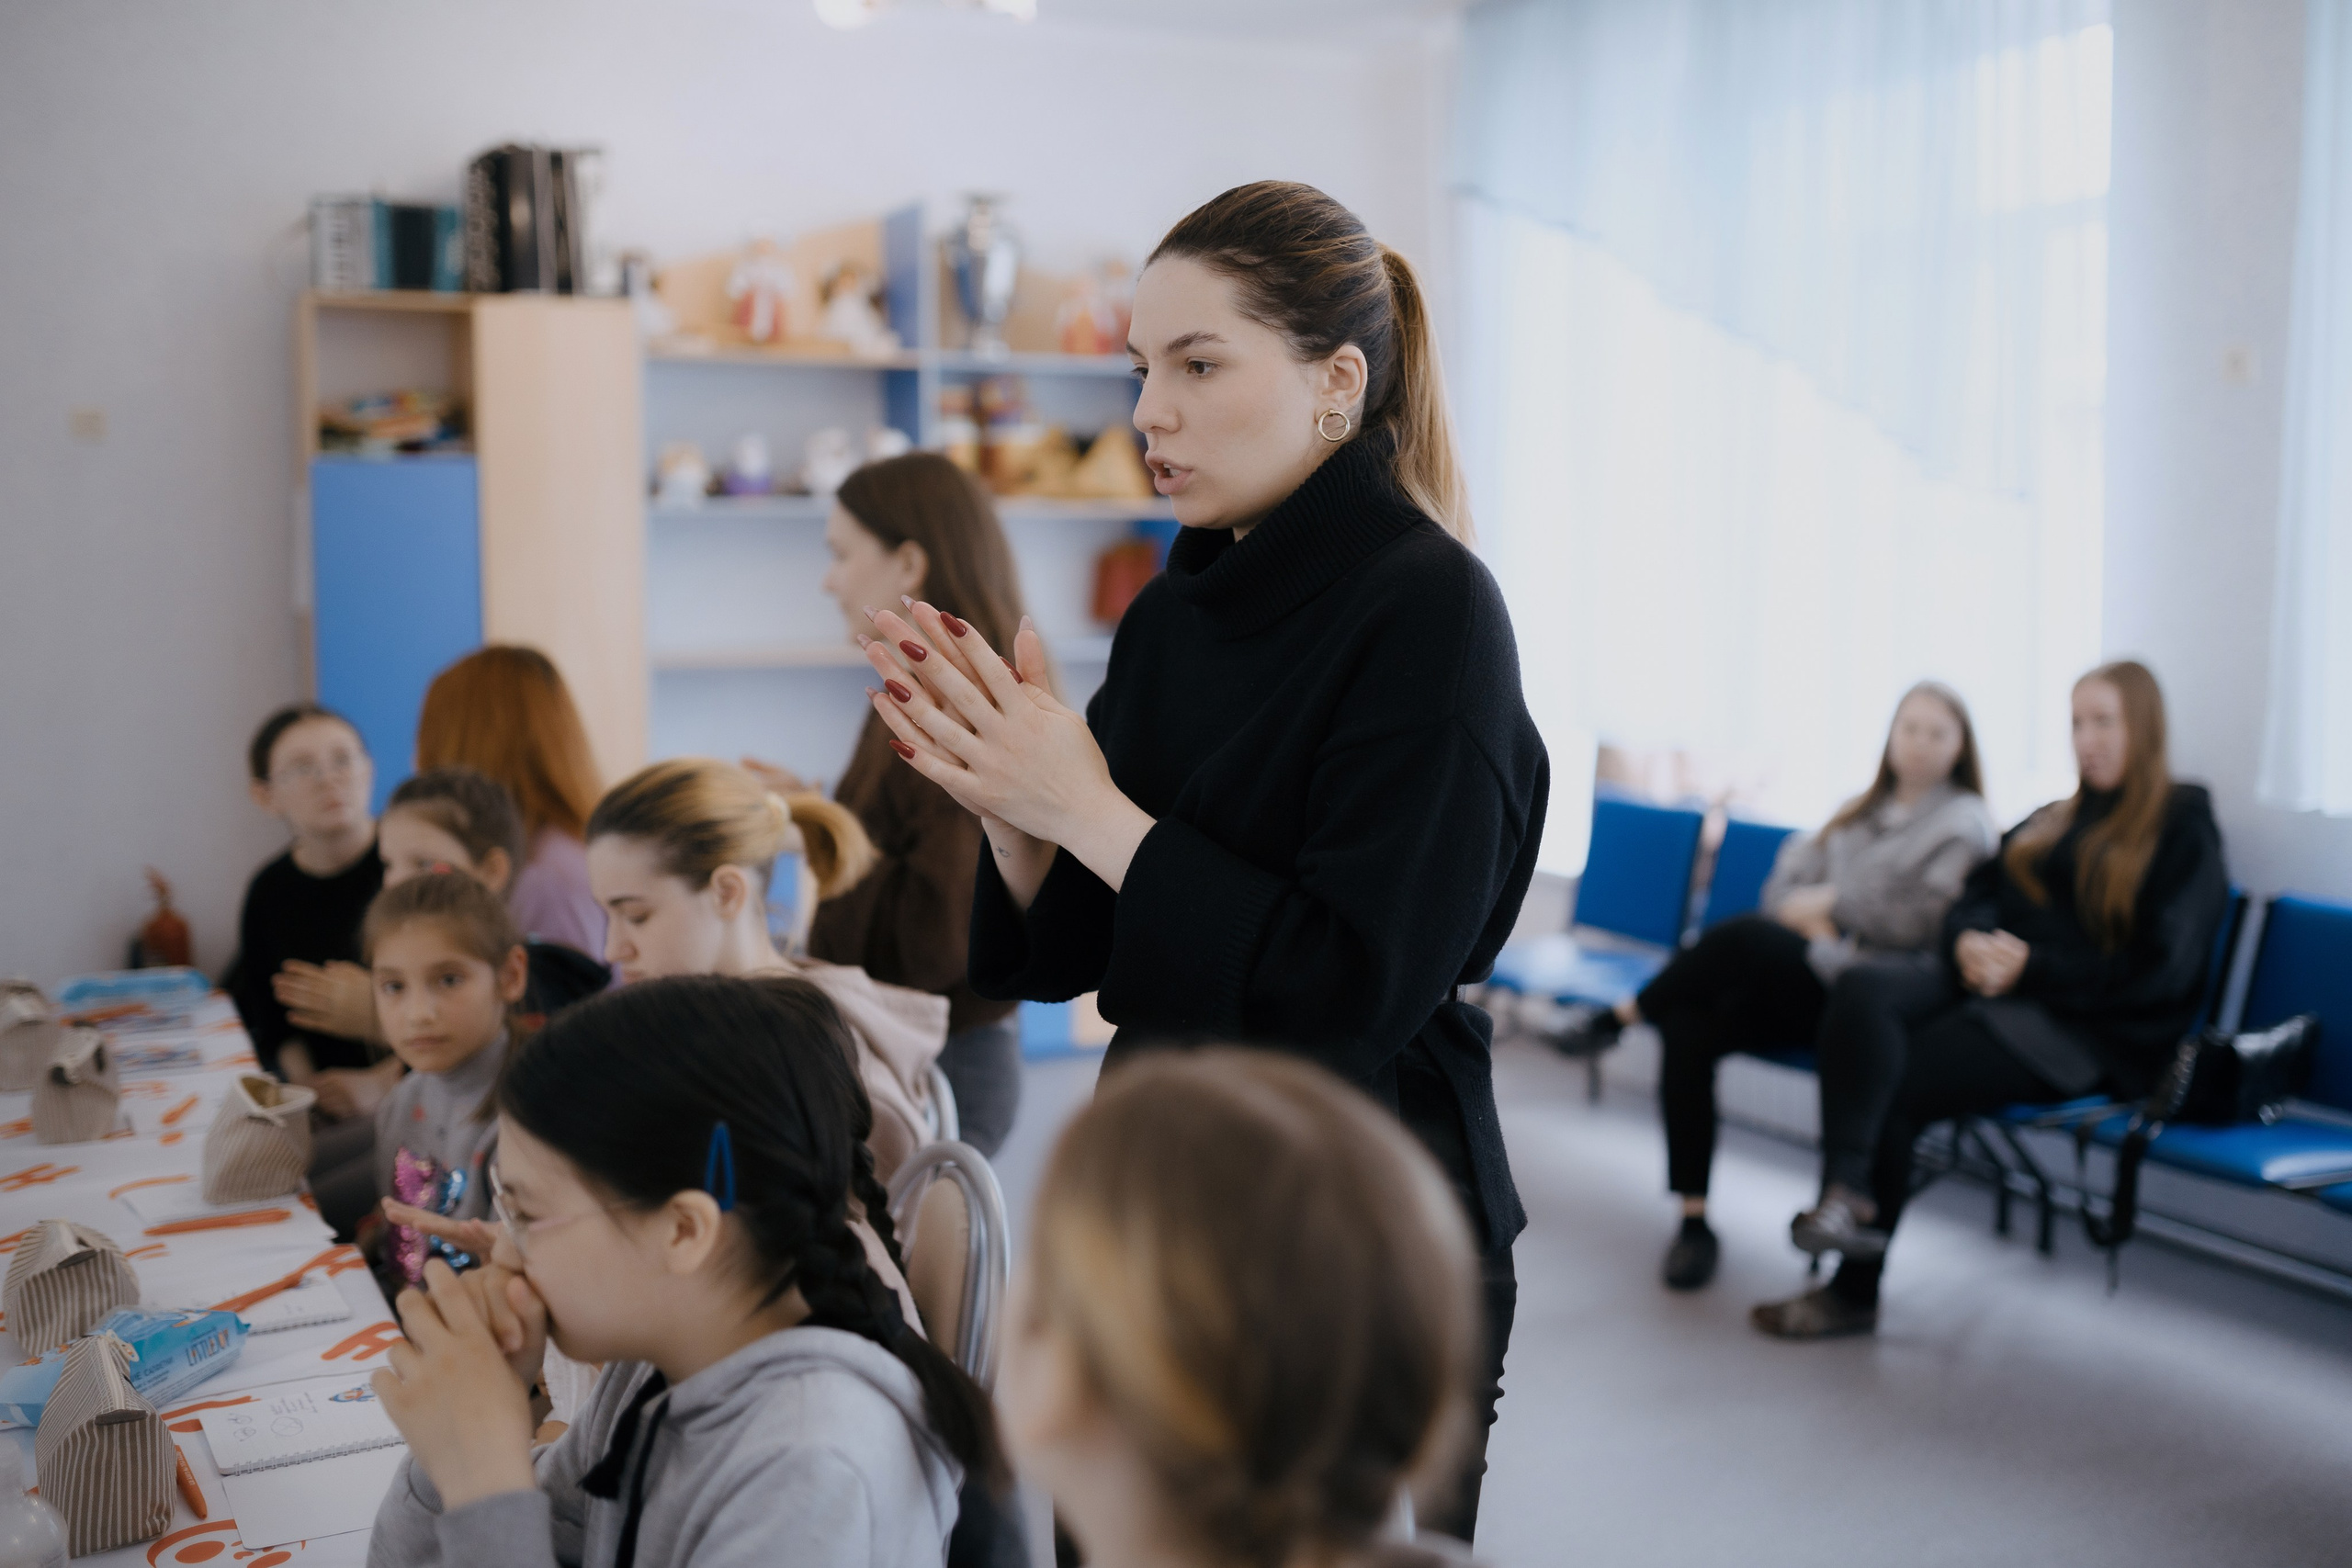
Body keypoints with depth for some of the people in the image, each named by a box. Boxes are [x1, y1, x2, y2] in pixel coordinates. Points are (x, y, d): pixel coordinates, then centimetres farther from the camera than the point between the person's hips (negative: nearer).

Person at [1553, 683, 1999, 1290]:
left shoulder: (1965, 823, 6)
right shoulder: (1863, 810, 26)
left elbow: (1921, 923, -9)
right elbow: (1786, 885, 17)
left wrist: (1831, 904, 0)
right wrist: (1815, 927, -3)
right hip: (1803, 987, 6)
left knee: (1741, 936, -33)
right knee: (1687, 1028, -24)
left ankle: (1621, 1015, -10)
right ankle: (1694, 1219, -20)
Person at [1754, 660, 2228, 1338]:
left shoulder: (2185, 832, 2)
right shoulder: (2052, 820, 25)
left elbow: (2158, 973, -9)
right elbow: (1977, 895, 19)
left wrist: (2033, 968, -15)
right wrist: (1970, 941, -5)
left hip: (2085, 1029, -7)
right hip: (1992, 978, 7)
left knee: (1897, 1088, -24)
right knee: (1864, 988, -26)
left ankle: (1855, 1292, -12)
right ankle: (1847, 1192, -39)